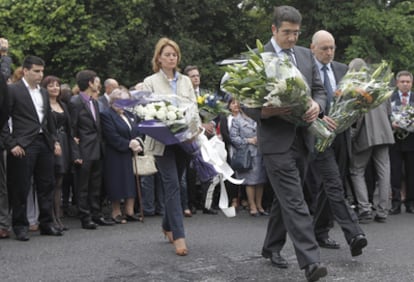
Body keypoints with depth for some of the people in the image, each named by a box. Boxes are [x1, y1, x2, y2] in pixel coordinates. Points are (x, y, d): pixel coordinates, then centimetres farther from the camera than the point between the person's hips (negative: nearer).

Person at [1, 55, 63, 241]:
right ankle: (20, 226, 10)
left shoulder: (43, 93, 17)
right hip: (23, 146, -6)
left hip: (45, 144, 7)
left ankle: (46, 223, 20)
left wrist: (55, 141, 13)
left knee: (46, 186, 10)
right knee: (21, 189, 0)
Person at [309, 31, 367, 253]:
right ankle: (353, 235, -20)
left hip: (339, 133, 6)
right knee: (334, 185, -13)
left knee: (327, 186, 13)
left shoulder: (342, 69, 13)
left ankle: (320, 232, 25)